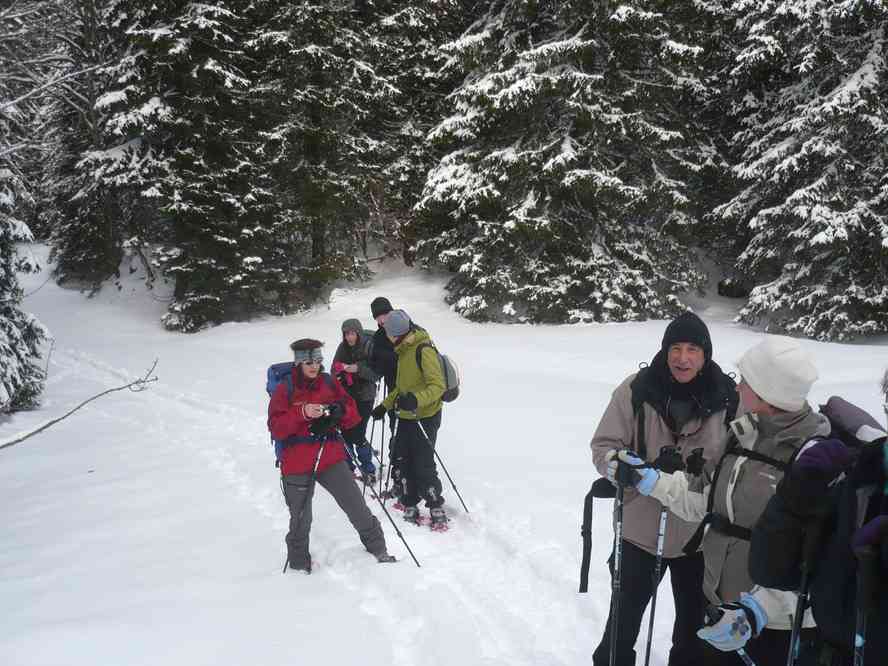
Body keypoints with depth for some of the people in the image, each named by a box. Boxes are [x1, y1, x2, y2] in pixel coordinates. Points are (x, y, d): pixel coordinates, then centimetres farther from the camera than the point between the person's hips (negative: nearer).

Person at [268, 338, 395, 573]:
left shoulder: (330, 384, 6)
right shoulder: (285, 390, -4)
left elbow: (353, 417, 8)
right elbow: (276, 428, -12)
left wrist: (340, 411, -15)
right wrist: (302, 413, -24)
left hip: (331, 459, 3)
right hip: (297, 464, -2)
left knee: (357, 507, 2)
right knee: (301, 519, 6)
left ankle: (377, 547, 21)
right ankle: (299, 563, 28)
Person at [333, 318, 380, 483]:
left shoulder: (369, 347, -10)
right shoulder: (342, 348, 3)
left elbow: (376, 374, -13)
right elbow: (335, 370, 8)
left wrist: (359, 369, -27)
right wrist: (340, 371, -14)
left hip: (364, 397, -4)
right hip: (345, 396, 4)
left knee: (357, 435, -8)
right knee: (346, 433, 5)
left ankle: (368, 469, 9)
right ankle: (348, 466, 23)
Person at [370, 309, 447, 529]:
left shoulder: (424, 350, -17)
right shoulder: (404, 350, 13)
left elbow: (438, 386, -24)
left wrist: (416, 399, -38)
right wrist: (385, 405, 23)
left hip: (425, 418, -9)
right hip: (406, 416, 9)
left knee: (424, 465, -5)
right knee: (401, 463, 9)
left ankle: (437, 511, 6)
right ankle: (410, 508, 18)